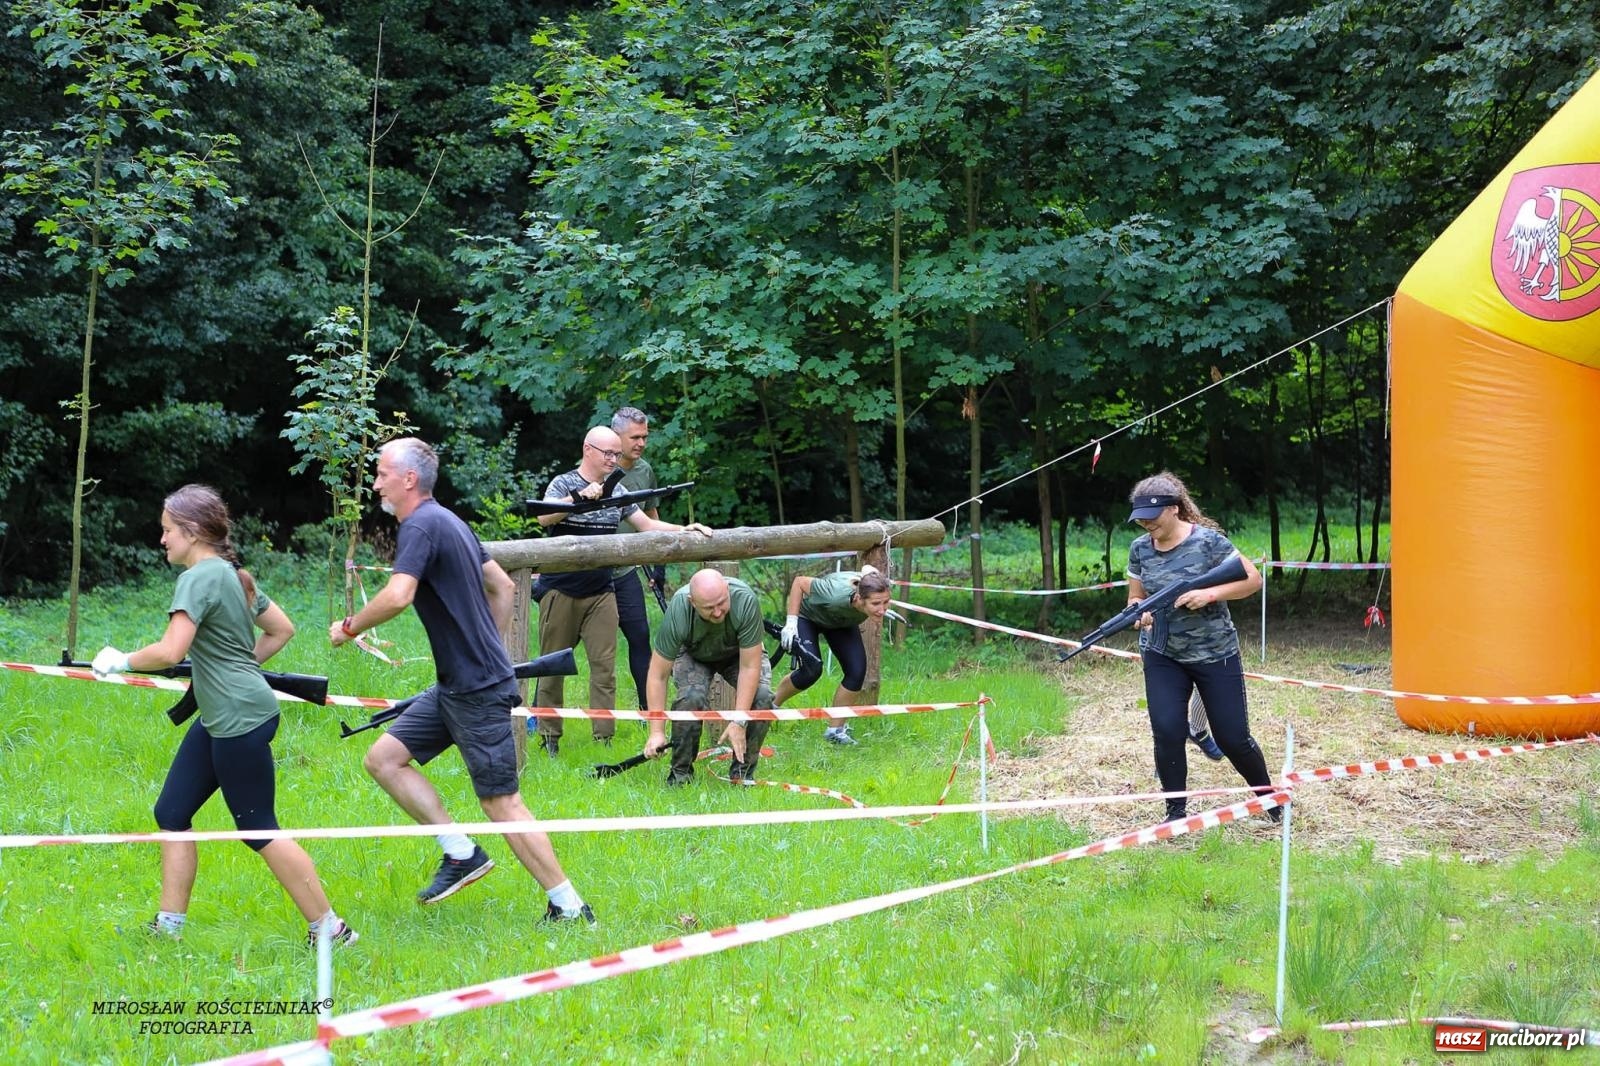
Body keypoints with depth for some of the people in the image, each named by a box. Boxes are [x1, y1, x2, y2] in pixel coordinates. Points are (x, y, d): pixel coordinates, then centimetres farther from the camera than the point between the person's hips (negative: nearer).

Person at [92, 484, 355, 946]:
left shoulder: (199, 579, -16)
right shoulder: (233, 574, 13)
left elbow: (170, 651, -26)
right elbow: (282, 629, 21)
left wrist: (121, 661, -11)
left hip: (241, 720, -10)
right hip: (218, 719, 10)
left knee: (259, 831, -2)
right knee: (171, 813, 11)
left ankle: (330, 929, 5)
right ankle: (169, 927, 16)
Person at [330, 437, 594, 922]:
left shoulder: (421, 526, -15)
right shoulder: (450, 522, 15)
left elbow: (398, 596, -30)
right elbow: (502, 585, 22)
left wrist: (349, 627, -14)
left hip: (478, 691, -10)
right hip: (454, 685, 10)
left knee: (501, 802, -5)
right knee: (383, 758, 7)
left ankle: (568, 906, 2)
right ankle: (462, 853, 7)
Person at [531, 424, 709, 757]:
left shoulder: (616, 491, 10)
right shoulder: (564, 483, -5)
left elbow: (646, 524, 8)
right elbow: (544, 517, -22)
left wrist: (683, 530, -7)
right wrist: (580, 496, -35)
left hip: (600, 592, 4)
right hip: (560, 590, -4)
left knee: (605, 666, -1)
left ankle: (604, 738, 2)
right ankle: (549, 736, 12)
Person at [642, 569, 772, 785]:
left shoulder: (746, 600, -39)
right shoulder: (677, 613, -37)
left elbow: (749, 667, -32)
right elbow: (657, 676, -29)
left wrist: (739, 722, -35)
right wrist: (657, 732, -33)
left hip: (738, 653, 1)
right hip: (694, 654, -1)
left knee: (762, 696, -26)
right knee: (692, 696, -31)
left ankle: (742, 772, -6)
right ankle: (681, 772, -11)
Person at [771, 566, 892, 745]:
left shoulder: (878, 595, -34)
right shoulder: (836, 595, -47)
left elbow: (868, 569, -10)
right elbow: (799, 581, -31)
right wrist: (791, 622, -31)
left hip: (842, 621, 5)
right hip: (807, 615, -5)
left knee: (857, 672, -12)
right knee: (812, 669, -21)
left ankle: (835, 730, 4)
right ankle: (771, 703, 7)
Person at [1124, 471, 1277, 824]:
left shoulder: (1207, 541, -14)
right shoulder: (1140, 549, -1)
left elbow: (1253, 580, -11)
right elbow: (1135, 597, 9)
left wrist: (1209, 594, -24)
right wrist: (1140, 613, -15)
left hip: (1215, 654, -3)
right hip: (1162, 658, 3)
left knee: (1232, 737, 2)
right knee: (1167, 731, -12)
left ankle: (1268, 794, 28)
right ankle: (1176, 813, 3)